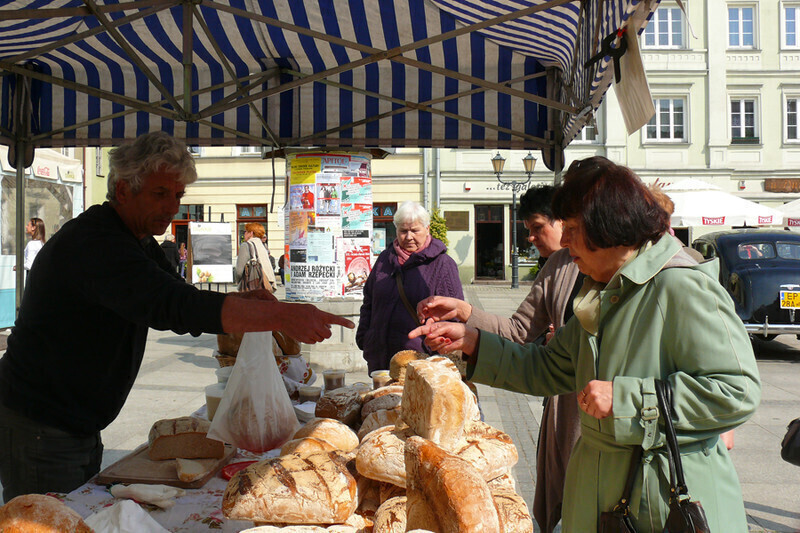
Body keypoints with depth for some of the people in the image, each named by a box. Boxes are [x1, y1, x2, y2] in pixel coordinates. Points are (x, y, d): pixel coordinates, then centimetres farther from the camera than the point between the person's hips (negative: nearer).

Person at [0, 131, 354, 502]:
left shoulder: (138, 243, 10)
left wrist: (245, 304, -13)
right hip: (38, 427, -9)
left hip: (82, 428, 9)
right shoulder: (94, 242, -24)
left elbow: (182, 305, 9)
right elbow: (169, 306, -38)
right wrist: (280, 316, -42)